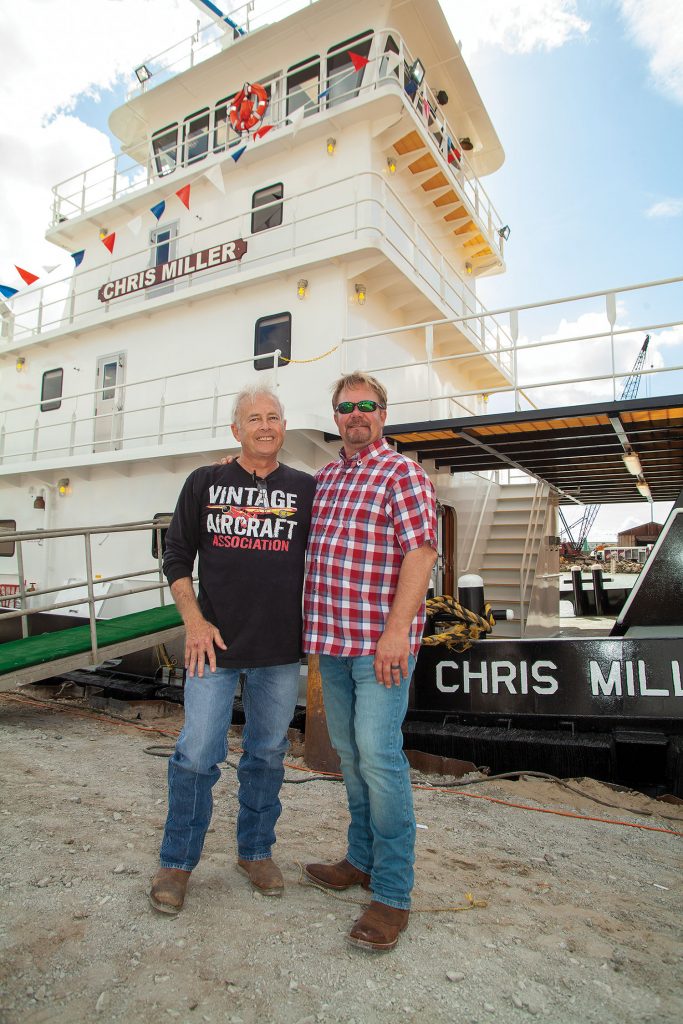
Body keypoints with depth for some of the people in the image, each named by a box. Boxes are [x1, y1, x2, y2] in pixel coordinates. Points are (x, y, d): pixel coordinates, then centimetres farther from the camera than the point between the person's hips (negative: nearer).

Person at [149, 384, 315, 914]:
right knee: (197, 755, 3)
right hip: (215, 642, -1)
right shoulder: (205, 482, 4)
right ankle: (177, 861, 26)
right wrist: (194, 621, -5)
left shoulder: (306, 489, 4)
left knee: (267, 754, 14)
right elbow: (177, 556, 5)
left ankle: (256, 851, 34)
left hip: (281, 649, 1)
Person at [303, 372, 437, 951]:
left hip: (381, 641, -7)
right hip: (332, 640, 7)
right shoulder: (323, 479, 16)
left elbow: (421, 551, -16)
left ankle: (393, 893, 9)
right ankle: (362, 860, 33)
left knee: (379, 756, -7)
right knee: (349, 753, 16)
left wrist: (396, 630, -23)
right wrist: (311, 623, 16)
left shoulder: (402, 474, -6)